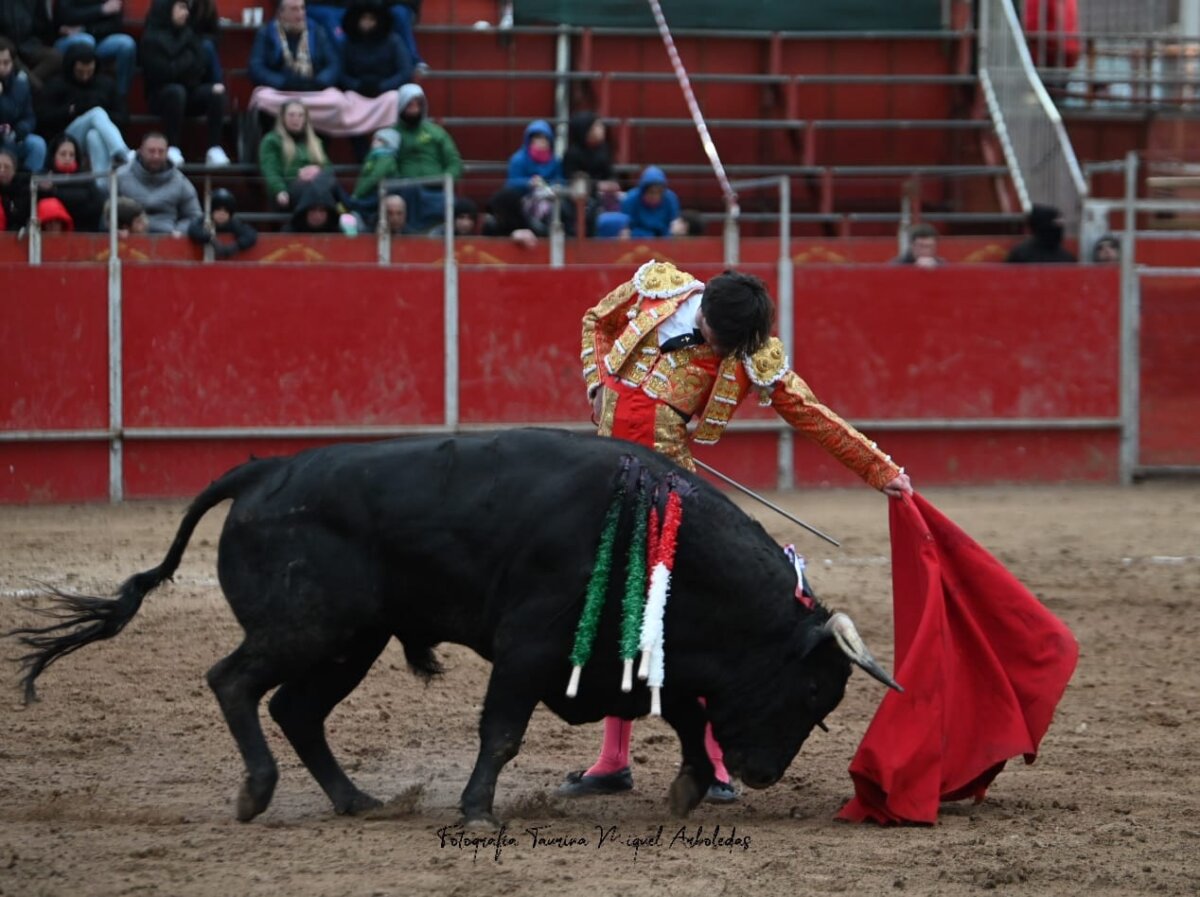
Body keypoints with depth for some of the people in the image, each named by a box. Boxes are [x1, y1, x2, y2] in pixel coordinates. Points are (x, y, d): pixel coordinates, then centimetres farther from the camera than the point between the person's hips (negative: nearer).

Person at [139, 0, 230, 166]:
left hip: (191, 91, 5)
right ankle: (172, 148, -32)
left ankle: (215, 149, -26)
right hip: (162, 95, -5)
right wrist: (189, 61, -8)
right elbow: (162, 73, -18)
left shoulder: (189, 35, 8)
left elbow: (201, 67, 5)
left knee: (216, 92, -21)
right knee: (176, 91, -37)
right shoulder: (152, 39, -9)